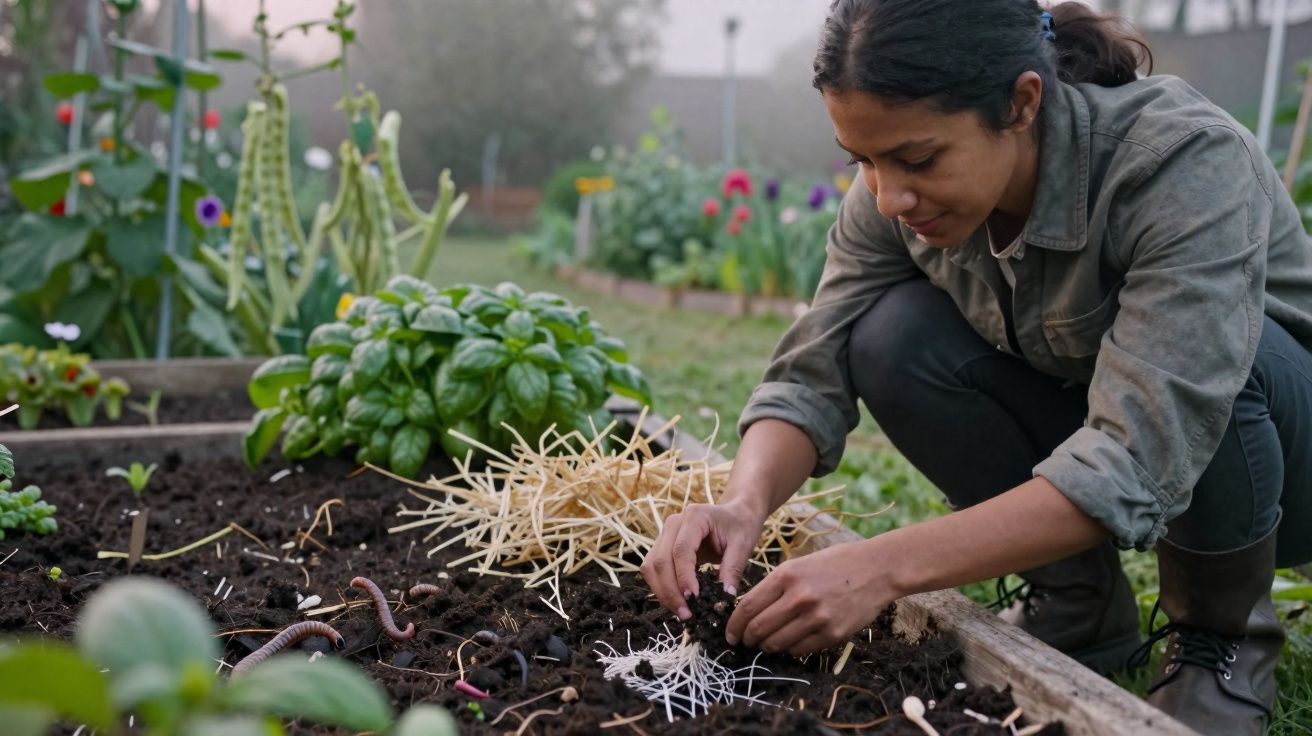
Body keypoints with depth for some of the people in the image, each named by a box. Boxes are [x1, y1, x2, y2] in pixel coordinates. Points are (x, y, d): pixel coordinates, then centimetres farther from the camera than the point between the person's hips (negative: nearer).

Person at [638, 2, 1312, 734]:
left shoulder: (1187, 163, -33)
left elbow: (1141, 465, -39)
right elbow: (814, 371, -17)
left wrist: (885, 566, -45)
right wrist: (744, 503, -38)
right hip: (1087, 429, 4)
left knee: (1206, 346, -36)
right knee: (895, 338, -22)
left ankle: (1224, 631, -7)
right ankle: (1080, 604, -1)